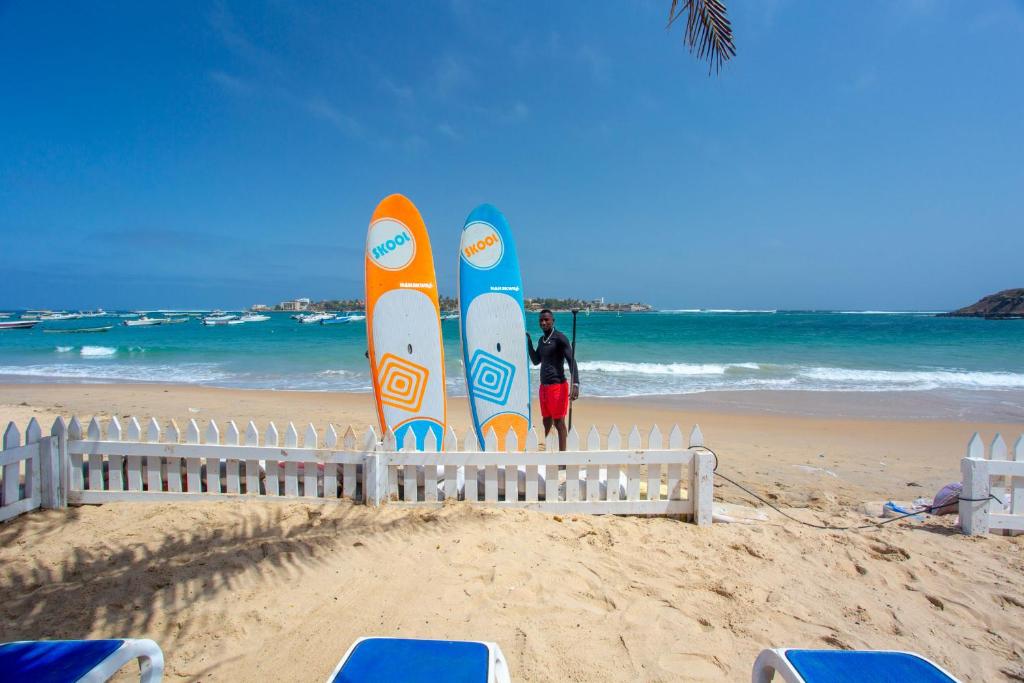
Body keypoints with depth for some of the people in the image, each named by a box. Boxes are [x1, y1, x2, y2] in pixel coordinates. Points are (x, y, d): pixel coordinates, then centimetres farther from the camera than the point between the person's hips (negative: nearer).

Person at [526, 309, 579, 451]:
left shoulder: (560, 338, -11)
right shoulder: (542, 339, 13)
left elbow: (572, 361, -19)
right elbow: (536, 361, 18)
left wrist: (575, 384, -30)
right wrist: (529, 342, 8)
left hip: (557, 386, -8)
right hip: (544, 386, 8)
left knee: (559, 422, -5)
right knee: (547, 421, 17)